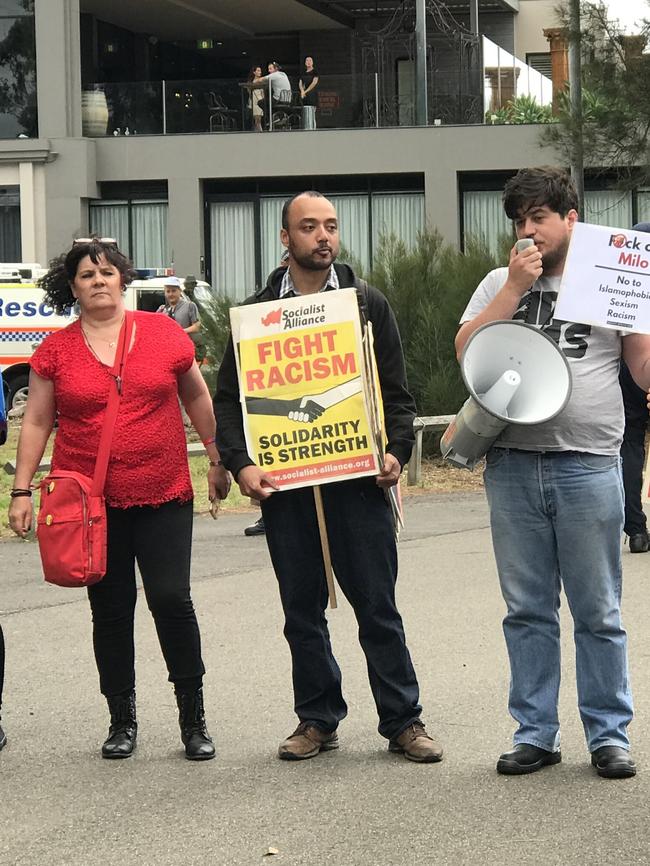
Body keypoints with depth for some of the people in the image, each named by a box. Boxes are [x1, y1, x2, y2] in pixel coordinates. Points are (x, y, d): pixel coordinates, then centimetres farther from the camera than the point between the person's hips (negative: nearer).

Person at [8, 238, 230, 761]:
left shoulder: (164, 334, 2)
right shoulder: (56, 350, 4)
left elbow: (197, 398, 13)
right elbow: (36, 423, 8)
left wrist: (218, 461, 15)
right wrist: (22, 491, 3)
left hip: (163, 496, -1)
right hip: (89, 500, 1)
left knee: (171, 599, -8)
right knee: (110, 610, 6)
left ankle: (193, 717, 5)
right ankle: (122, 720, 18)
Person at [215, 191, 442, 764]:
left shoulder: (368, 304, 8)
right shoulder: (257, 312, 8)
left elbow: (397, 393, 8)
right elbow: (228, 398, 8)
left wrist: (396, 452, -8)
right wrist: (241, 464, -7)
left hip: (357, 480, -1)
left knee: (378, 607, 1)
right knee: (302, 610, 8)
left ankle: (403, 721, 9)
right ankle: (318, 719, 18)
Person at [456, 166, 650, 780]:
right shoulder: (500, 283, 13)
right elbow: (466, 350, -1)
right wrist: (516, 286, -5)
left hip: (588, 467, -2)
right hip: (512, 465, 2)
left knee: (598, 613, 2)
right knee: (527, 610, 8)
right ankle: (536, 734, 16)